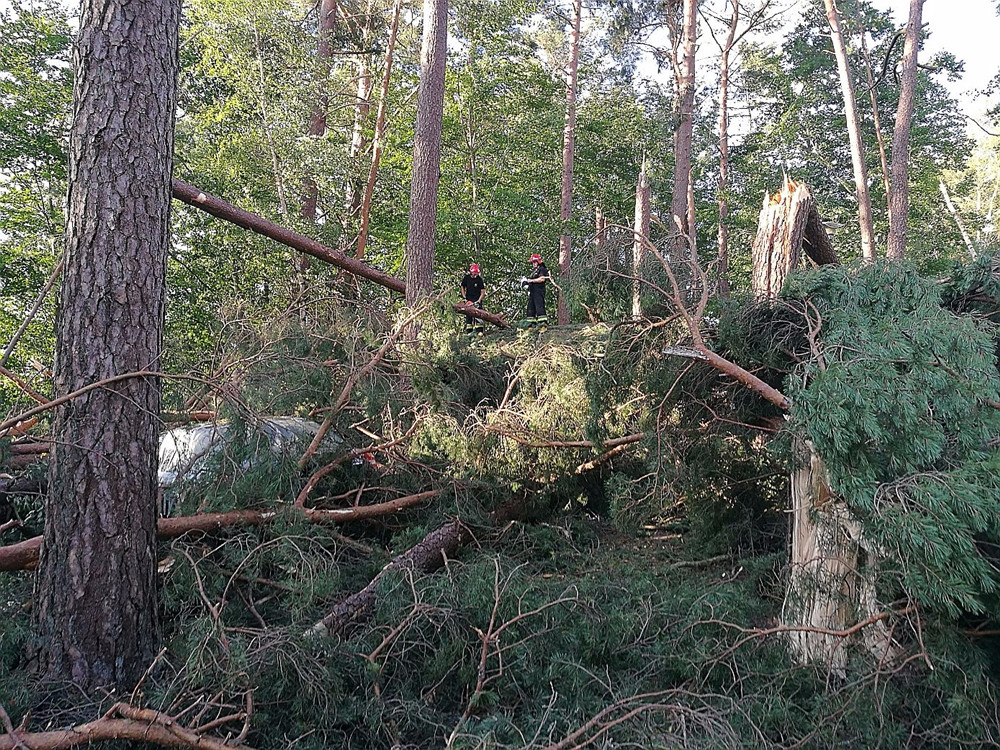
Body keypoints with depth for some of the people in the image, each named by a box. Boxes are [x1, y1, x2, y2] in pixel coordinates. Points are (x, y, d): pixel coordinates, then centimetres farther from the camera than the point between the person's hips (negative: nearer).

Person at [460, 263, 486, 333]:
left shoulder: (480, 279, -12)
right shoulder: (466, 277, -2)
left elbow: (483, 292, -11)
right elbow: (463, 287, 10)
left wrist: (479, 301, -20)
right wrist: (464, 298, 0)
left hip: (477, 299, -3)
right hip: (468, 299, 3)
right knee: (468, 315, 2)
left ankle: (480, 331, -14)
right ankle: (469, 331, 6)